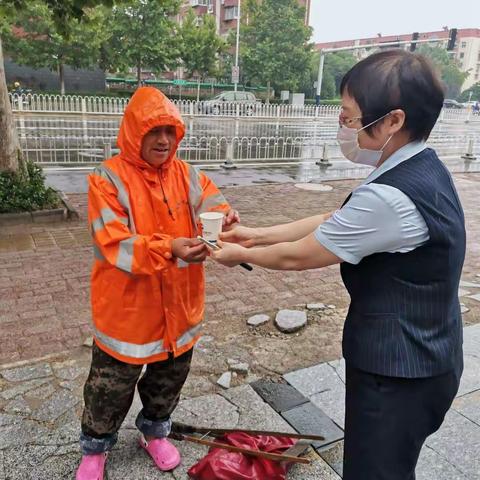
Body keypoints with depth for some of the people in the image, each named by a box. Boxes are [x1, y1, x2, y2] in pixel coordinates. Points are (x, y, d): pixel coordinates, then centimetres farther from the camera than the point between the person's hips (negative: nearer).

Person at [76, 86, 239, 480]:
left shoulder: (186, 174, 0)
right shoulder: (108, 179, -14)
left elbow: (213, 206, -8)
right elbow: (114, 245, -22)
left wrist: (225, 220, -33)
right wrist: (169, 249, -36)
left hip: (179, 306, 4)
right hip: (127, 308, -4)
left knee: (170, 378, 23)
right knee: (112, 385, 15)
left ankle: (156, 431, 50)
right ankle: (95, 448, 42)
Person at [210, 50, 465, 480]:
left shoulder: (389, 198, -32)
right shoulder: (423, 169, 1)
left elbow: (297, 256, -19)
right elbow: (332, 222, 6)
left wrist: (240, 254, 0)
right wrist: (256, 235, 7)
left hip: (398, 375, -9)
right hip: (422, 359, 9)